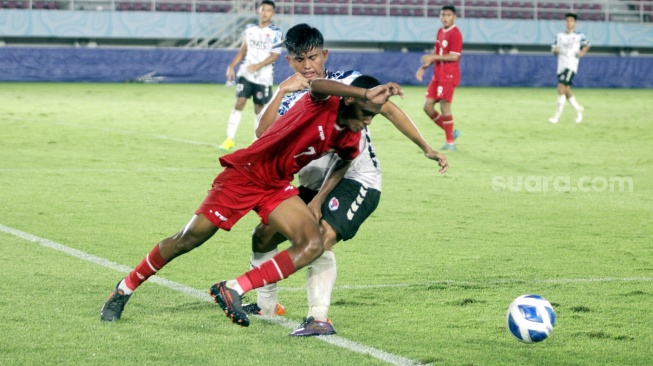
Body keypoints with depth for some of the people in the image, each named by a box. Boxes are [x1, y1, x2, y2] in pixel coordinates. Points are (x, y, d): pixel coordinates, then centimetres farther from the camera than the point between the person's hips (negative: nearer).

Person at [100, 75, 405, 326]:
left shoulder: (349, 138, -2)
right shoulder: (322, 104, -22)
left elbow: (345, 162, 21)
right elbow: (316, 85, -48)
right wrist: (366, 92, -59)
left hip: (277, 187, 7)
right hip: (243, 174, -7)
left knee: (313, 245, -15)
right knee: (187, 241, 0)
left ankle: (233, 290, -16)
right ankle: (125, 290, 20)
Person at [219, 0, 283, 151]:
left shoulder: (276, 33, -6)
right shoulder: (250, 29, 8)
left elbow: (274, 56, -11)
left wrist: (258, 66, -24)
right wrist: (231, 66, 7)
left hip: (263, 77, -3)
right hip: (246, 74, 3)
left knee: (259, 109, 4)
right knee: (239, 103, -9)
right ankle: (230, 139, -6)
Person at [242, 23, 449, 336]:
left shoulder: (347, 82, -8)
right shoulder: (291, 98, 1)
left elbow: (387, 109, -1)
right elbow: (263, 134, -16)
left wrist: (426, 148, -2)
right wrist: (282, 91, -26)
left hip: (357, 180, -6)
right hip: (314, 183, 6)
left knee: (320, 239, -30)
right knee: (263, 236, 5)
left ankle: (319, 318, -31)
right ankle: (266, 304, 27)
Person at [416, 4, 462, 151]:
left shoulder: (455, 33, -13)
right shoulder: (440, 32, 14)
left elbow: (454, 56, -19)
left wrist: (433, 57, -22)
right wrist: (424, 67, 13)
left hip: (448, 76, -9)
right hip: (437, 75, 9)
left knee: (444, 106, -9)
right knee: (427, 106, 6)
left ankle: (450, 143, 0)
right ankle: (451, 132, 19)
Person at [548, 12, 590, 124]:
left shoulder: (579, 36, 3)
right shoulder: (559, 36, 13)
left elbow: (587, 44, 18)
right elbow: (554, 48, 16)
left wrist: (583, 52, 0)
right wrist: (555, 50, -7)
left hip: (571, 66, -5)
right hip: (561, 66, 5)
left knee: (561, 88, -18)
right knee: (566, 91, 7)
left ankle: (557, 116, -17)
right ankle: (578, 109, 30)